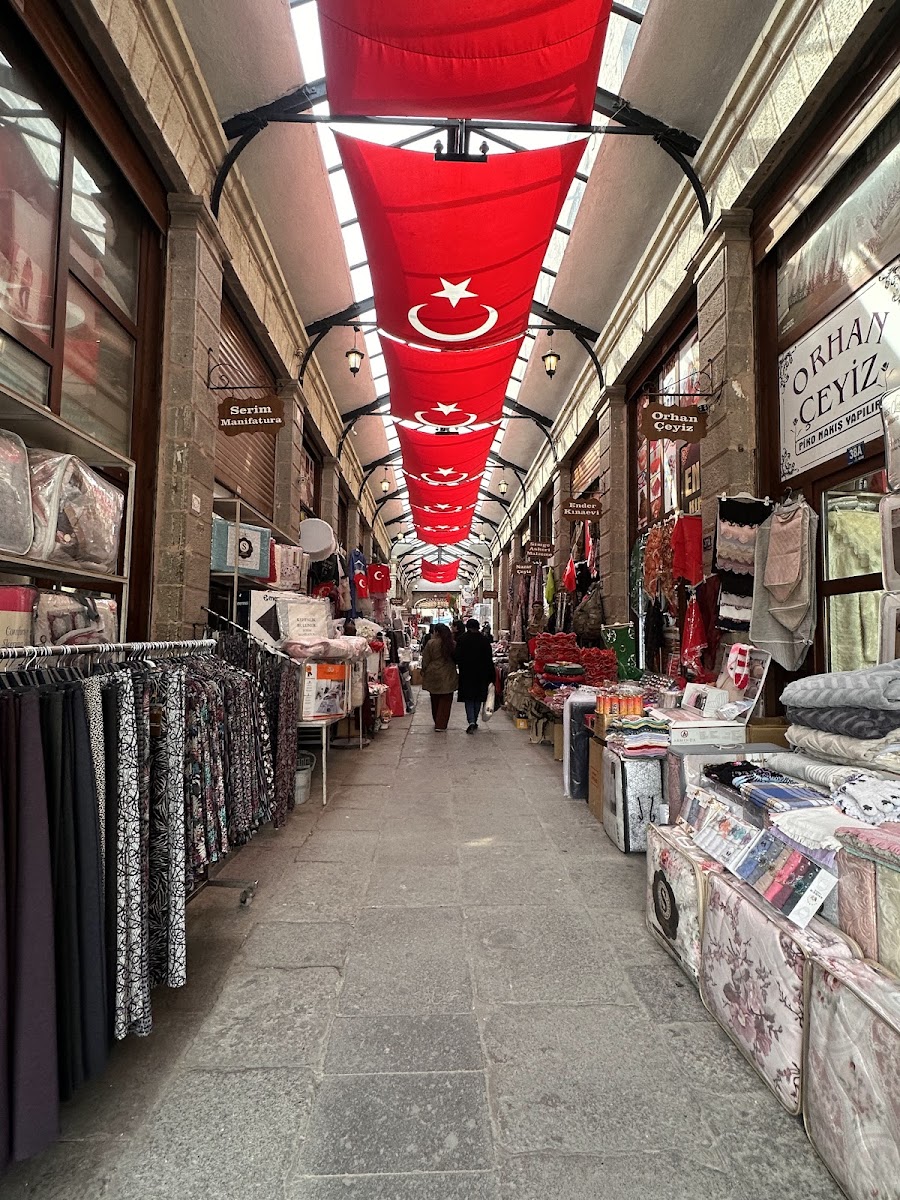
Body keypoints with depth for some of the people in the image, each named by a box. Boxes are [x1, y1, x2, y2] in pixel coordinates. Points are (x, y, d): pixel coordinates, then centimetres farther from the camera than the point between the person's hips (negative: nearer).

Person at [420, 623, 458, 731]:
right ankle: (441, 725, -1)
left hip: (433, 675, 0)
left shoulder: (431, 643, -8)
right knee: (445, 701, 4)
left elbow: (425, 660, -3)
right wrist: (456, 673, 18)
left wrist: (424, 672, 10)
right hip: (448, 676, 0)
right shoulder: (453, 644, -2)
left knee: (435, 700, 16)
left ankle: (437, 722, 28)